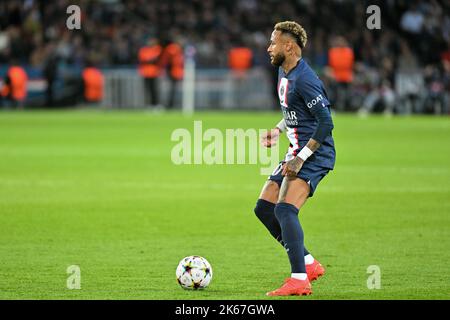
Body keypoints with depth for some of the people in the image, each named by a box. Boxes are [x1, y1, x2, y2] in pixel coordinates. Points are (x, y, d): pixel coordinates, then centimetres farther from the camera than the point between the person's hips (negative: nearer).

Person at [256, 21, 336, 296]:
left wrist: (301, 158, -24)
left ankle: (299, 280, -24)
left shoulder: (304, 80, -19)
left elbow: (326, 123, -22)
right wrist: (278, 130, 11)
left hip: (314, 156, -10)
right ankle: (309, 264, 14)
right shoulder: (283, 72, 12)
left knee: (284, 209, -23)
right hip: (298, 154, 10)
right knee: (264, 208, 8)